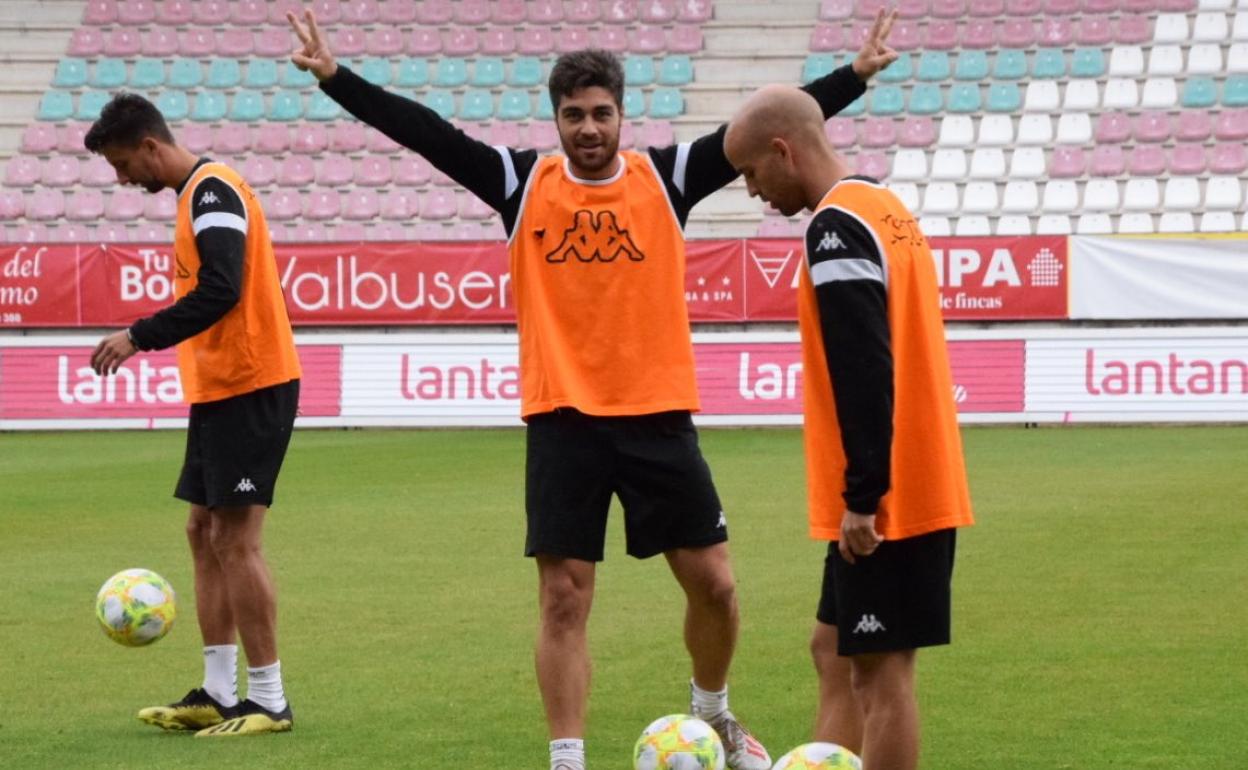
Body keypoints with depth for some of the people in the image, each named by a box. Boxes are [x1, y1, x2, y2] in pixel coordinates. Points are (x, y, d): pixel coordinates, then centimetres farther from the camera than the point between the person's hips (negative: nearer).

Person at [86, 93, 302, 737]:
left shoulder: (213, 191, -14)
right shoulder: (198, 194, 17)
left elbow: (220, 292, -24)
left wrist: (139, 337, -21)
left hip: (248, 388, -10)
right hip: (220, 392, 10)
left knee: (235, 539, -9)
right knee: (204, 532, 11)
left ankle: (270, 701, -5)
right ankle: (218, 695, 14)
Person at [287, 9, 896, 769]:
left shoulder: (667, 178, 1)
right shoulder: (523, 185, 1)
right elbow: (425, 131, -4)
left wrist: (855, 76, -13)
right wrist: (335, 76, -12)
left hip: (658, 417, 1)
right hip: (563, 422, -1)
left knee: (713, 582, 7)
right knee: (563, 599, 0)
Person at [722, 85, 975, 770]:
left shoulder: (837, 227, -15)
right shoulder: (884, 208, 14)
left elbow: (864, 373, -23)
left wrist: (861, 496, -21)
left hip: (883, 504, -10)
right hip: (922, 487, 10)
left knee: (878, 668, -4)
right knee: (834, 654, 15)